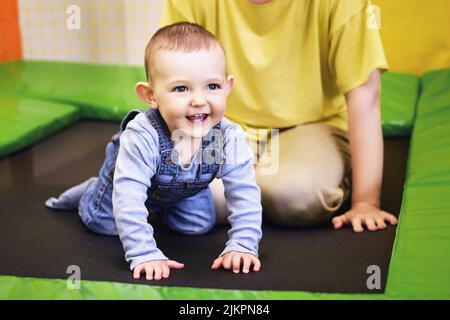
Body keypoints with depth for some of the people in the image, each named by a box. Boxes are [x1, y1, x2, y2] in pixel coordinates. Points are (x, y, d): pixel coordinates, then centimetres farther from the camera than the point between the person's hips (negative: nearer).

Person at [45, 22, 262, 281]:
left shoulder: (230, 138, -38)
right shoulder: (141, 138, -47)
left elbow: (245, 194, -32)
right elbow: (129, 199, -47)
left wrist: (243, 245, -40)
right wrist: (144, 254, -51)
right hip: (132, 170, -2)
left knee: (200, 225, 11)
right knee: (102, 221, 10)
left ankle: (160, 207, 37)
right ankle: (92, 191, 43)